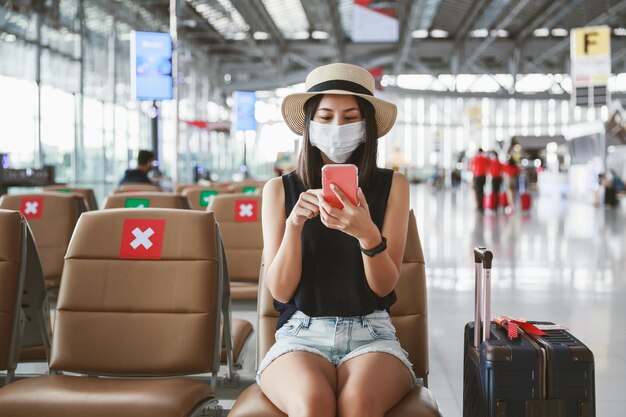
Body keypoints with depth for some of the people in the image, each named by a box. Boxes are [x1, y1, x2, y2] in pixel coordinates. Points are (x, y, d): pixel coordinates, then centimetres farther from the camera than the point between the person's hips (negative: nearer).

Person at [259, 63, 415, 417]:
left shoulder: (393, 186, 4)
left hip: (371, 333, 0)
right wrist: (294, 224, -18)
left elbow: (385, 285, -2)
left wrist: (368, 235, -23)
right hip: (301, 333, 0)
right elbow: (280, 290, -1)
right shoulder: (280, 190, 4)